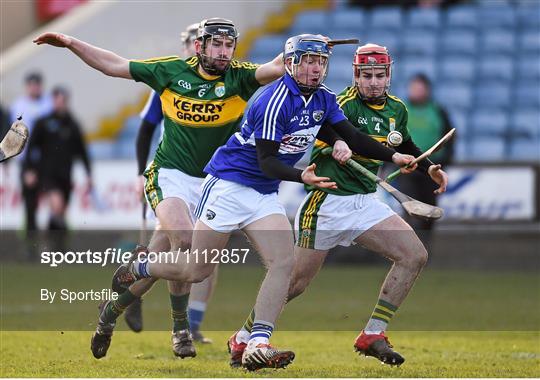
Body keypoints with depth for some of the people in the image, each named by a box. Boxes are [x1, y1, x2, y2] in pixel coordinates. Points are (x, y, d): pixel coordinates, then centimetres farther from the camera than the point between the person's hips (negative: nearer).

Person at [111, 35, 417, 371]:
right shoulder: (276, 100, -23)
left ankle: (257, 345, -17)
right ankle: (136, 270, 28)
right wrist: (303, 177, -40)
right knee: (197, 271, 0)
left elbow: (353, 137, 12)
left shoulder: (323, 98, 2)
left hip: (265, 195, 7)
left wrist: (394, 156, 0)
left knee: (284, 264, -14)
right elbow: (266, 161, -25)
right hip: (229, 186, -7)